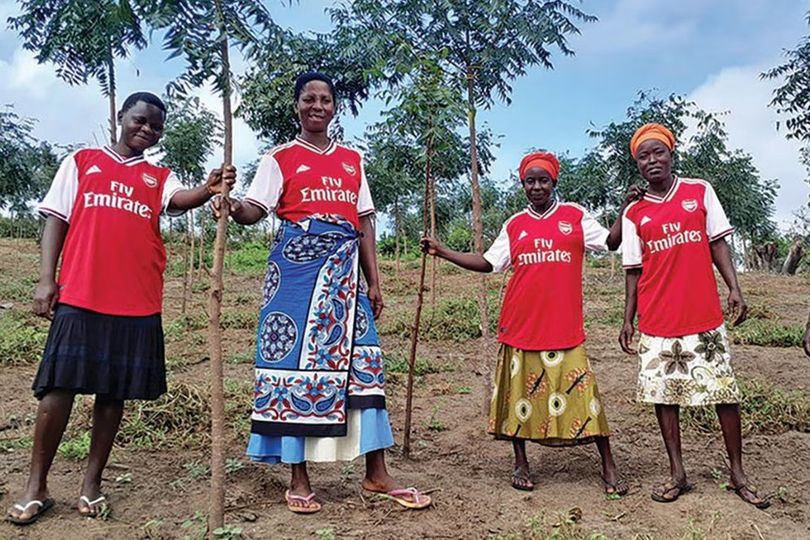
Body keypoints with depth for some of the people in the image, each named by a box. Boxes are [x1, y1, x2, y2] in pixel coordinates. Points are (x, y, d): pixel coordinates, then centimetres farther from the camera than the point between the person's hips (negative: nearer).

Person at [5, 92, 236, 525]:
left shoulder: (160, 177, 13)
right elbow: (56, 218, 8)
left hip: (138, 301, 2)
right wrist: (46, 278, -2)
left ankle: (92, 483, 18)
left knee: (114, 391, 6)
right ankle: (36, 487, 12)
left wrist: (209, 190, -33)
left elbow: (180, 200, -9)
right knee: (59, 386, -2)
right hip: (78, 295, -1)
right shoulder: (81, 161, 13)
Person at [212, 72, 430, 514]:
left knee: (360, 362, -1)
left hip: (344, 270, 3)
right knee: (295, 361, -4)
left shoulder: (352, 159, 18)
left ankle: (376, 474, 8)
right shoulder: (280, 159, 8)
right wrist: (234, 208, -30)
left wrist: (373, 281, 9)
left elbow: (365, 223, 15)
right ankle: (298, 480, 8)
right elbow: (255, 208, -6)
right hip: (297, 265, -3)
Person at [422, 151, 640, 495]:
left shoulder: (575, 216, 8)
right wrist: (442, 251, 4)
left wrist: (626, 208, -6)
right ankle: (521, 464, 22)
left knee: (582, 391, -4)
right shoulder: (515, 225, 11)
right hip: (521, 323, 2)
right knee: (521, 391, 8)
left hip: (565, 324, -2)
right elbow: (487, 263, 9)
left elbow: (610, 242, 6)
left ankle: (608, 467, 10)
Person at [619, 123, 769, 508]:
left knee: (725, 392, 3)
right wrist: (628, 320, 3)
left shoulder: (700, 192, 5)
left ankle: (738, 473, 19)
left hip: (705, 316, -1)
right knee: (663, 394, 5)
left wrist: (734, 289, -6)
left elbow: (717, 243, 5)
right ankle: (677, 474, 18)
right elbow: (634, 271, 7)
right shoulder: (634, 214, 5)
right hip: (657, 322, 1)